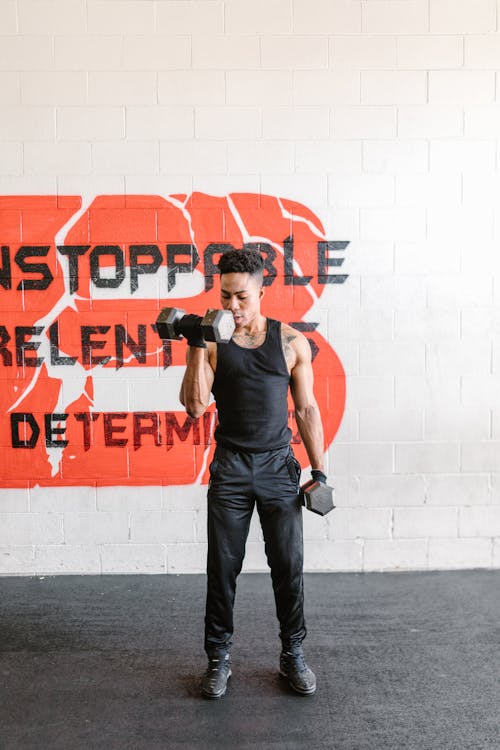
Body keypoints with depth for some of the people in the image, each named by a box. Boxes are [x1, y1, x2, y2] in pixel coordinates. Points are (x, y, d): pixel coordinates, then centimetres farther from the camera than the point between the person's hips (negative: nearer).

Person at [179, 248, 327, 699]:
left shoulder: (292, 342, 0)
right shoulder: (213, 343, -2)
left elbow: (306, 410, 4)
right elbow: (195, 406, -11)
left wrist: (319, 471, 2)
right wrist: (197, 345, -17)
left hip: (279, 465, 0)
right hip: (230, 468, 0)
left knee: (289, 565, 7)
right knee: (223, 567, 8)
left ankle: (293, 654, 28)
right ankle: (219, 658, 27)